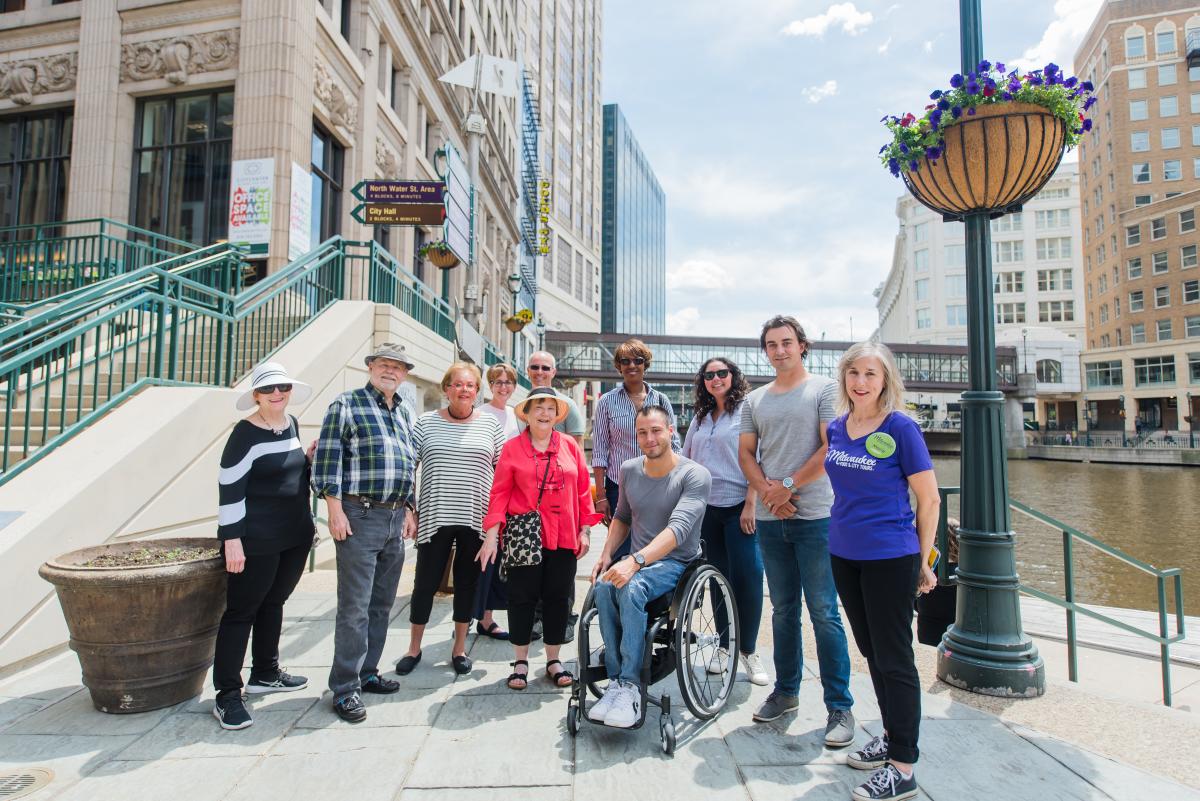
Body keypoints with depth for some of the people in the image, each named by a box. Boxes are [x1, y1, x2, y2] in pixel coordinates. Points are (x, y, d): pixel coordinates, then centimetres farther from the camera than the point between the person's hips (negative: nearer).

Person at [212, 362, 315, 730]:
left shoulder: (292, 424, 8)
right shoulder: (246, 433, -14)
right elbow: (229, 489, -16)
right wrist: (232, 540, -18)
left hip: (295, 536, 7)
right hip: (256, 541, -7)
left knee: (273, 603, 18)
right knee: (241, 611, 2)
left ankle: (265, 673, 33)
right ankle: (228, 695, 11)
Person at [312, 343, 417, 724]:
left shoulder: (404, 414, 17)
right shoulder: (346, 405, -4)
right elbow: (327, 459, -9)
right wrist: (335, 510, -15)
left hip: (394, 518, 7)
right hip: (359, 516, -7)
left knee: (382, 604, 13)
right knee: (354, 606, -3)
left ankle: (367, 672, 27)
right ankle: (345, 688, 8)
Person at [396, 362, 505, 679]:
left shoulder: (490, 424, 4)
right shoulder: (426, 422, 3)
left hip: (476, 519, 1)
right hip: (434, 518, 0)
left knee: (467, 583, 11)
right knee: (425, 582, 7)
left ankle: (459, 648, 27)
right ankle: (413, 648, 26)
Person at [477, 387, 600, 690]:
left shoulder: (570, 446, 5)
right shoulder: (512, 448, 0)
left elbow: (583, 490, 7)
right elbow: (500, 492, -3)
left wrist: (585, 530, 4)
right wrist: (491, 534, -9)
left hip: (564, 537, 2)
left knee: (558, 597, 10)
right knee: (522, 597, 6)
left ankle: (553, 660, 26)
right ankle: (521, 662, 24)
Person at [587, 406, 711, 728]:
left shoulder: (695, 475, -12)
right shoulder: (629, 470, 7)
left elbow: (678, 528, -25)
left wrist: (635, 560, -36)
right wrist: (606, 555, 5)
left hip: (676, 563, -5)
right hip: (636, 562, 5)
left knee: (631, 589, -34)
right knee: (603, 586, -28)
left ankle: (629, 685, -24)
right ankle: (617, 680, -19)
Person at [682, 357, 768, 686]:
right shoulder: (699, 418, 14)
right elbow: (686, 462, 19)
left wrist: (750, 504, -15)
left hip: (738, 508, -5)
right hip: (707, 508, 5)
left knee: (746, 578, -4)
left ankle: (748, 651, 10)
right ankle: (724, 646, 23)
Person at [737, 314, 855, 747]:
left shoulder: (824, 389, -1)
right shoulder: (754, 400, 13)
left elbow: (832, 449, -9)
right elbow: (746, 454, 12)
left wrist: (788, 486, -10)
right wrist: (767, 490, -6)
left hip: (815, 516, -4)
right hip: (770, 519, 5)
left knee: (823, 612, 0)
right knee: (783, 610, 14)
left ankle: (839, 706, 11)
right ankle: (786, 690, 27)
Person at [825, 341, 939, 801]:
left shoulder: (900, 428, -11)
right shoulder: (837, 428, 5)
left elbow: (929, 499, -7)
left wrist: (923, 561, -3)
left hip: (889, 559, -6)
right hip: (844, 556, 6)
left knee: (894, 659, 4)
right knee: (870, 651, 19)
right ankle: (892, 735, 38)